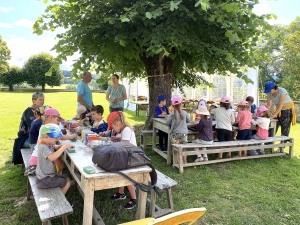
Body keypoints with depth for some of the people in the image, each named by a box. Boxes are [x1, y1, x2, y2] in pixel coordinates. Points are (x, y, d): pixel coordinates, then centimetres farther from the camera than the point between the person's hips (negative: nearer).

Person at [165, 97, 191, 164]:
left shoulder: (172, 114, -10)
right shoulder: (184, 113, -3)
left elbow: (167, 123, -3)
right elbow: (189, 121, 13)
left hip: (175, 134, -2)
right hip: (184, 133, 2)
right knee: (183, 149, 15)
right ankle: (184, 162, 22)